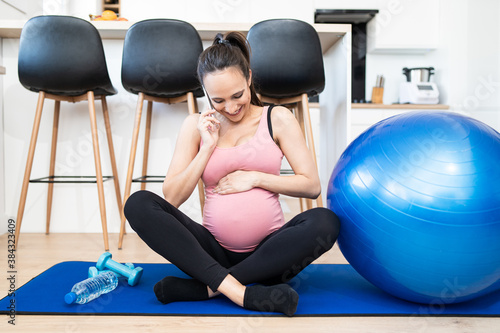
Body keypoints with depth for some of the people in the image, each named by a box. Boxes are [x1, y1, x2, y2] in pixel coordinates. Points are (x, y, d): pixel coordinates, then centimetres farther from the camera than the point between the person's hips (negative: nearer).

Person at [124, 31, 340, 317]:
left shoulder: (277, 119, 4)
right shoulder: (196, 126, 7)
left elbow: (312, 185, 0)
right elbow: (172, 198, 0)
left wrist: (255, 178, -8)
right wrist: (208, 146, -8)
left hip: (268, 252, 0)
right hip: (215, 250, 1)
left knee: (325, 222, -30)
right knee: (139, 204, -20)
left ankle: (206, 288, -26)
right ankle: (244, 293, -32)